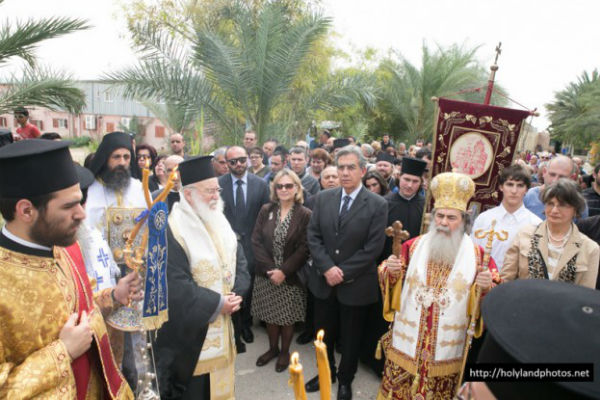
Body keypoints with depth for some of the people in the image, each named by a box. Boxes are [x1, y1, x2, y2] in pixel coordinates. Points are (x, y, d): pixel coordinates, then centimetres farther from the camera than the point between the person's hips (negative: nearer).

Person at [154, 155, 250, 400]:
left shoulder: (220, 223, 4)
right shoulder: (172, 231, -21)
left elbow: (240, 261, 6)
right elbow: (175, 286, -25)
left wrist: (236, 293, -10)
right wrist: (217, 303, -19)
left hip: (222, 326, 7)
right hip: (190, 330, -7)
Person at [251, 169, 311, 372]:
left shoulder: (305, 215, -9)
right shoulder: (265, 210, 0)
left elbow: (303, 249, -11)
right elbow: (256, 241, -3)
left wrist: (284, 271, -16)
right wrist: (269, 268, -11)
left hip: (291, 277, -2)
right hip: (266, 275, 3)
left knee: (287, 317, 11)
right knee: (270, 315, 15)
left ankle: (285, 352, 35)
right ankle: (273, 348, 39)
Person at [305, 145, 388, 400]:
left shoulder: (377, 205, -11)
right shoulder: (323, 198, -1)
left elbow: (373, 248, -15)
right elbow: (313, 237, -2)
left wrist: (343, 272, -16)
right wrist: (327, 268, -14)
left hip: (355, 285, -3)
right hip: (323, 281, 3)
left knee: (350, 338, 17)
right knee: (324, 333, 20)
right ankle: (326, 372, 46)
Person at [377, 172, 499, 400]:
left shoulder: (476, 255, -4)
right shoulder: (414, 246, -1)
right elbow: (391, 279, 4)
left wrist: (487, 287, -23)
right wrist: (391, 270, -17)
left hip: (447, 349, -1)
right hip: (407, 342, 1)